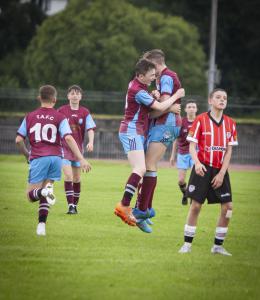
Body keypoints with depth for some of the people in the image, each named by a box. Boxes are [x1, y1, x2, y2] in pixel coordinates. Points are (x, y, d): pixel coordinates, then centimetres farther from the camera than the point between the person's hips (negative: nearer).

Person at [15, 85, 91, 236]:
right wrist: (81, 159, -10)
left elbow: (19, 140, 8)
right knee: (44, 195, 15)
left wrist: (27, 155, 25)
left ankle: (44, 191, -31)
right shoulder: (60, 117, 5)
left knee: (31, 195, 3)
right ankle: (41, 224, -2)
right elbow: (68, 138, -8)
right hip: (56, 157, 1)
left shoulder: (30, 117, 11)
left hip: (38, 158, -1)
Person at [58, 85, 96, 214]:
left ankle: (75, 205, 23)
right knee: (68, 175, -16)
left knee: (77, 178, 9)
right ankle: (70, 205, -17)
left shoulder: (85, 112, 2)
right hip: (64, 147, -3)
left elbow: (90, 129, -4)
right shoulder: (62, 111, -3)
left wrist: (91, 142, -21)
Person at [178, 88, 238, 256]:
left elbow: (229, 151, 4)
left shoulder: (230, 123, 5)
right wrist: (197, 163, -25)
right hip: (203, 168, -4)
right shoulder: (201, 120, -5)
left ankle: (218, 246, 9)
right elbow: (192, 146, -6)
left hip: (220, 170, 4)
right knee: (196, 205, -6)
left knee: (228, 207, -3)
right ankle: (187, 244, 4)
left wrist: (221, 174, -4)